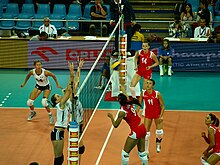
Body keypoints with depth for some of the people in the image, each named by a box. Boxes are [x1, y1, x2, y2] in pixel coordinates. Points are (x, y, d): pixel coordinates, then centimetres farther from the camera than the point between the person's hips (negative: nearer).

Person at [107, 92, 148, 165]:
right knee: (142, 152, 19)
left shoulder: (122, 112, -18)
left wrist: (111, 117, 5)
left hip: (136, 132, -8)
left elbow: (115, 125, -9)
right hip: (143, 129, 8)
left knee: (125, 153, 6)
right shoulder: (129, 104, 0)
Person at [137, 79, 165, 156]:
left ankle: (158, 144, 36)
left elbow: (162, 106, -13)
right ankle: (146, 151, 11)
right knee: (146, 132, -1)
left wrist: (161, 116, -21)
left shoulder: (157, 94, -22)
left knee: (159, 131, 2)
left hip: (157, 113, -2)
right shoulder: (143, 93, -14)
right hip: (148, 113, 2)